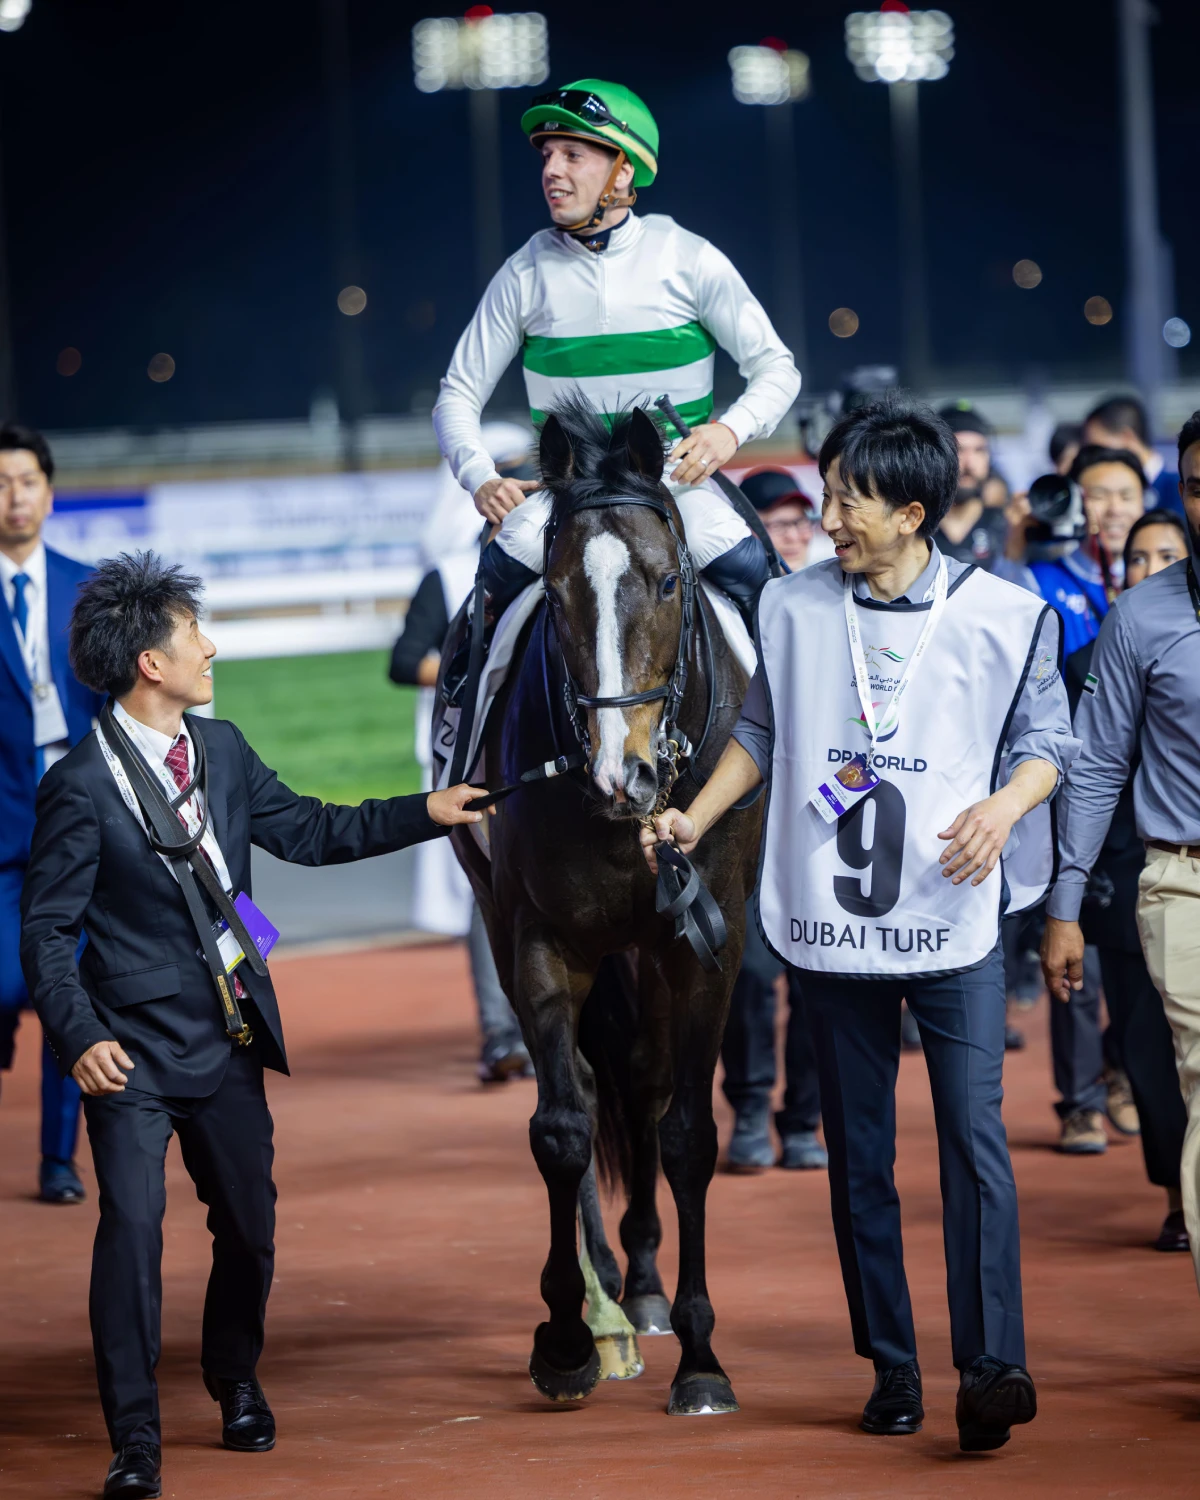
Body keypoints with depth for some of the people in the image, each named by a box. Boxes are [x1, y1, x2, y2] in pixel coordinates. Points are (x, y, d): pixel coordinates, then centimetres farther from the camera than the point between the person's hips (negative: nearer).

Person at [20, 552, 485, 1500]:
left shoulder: (222, 750, 5)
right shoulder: (82, 786, -14)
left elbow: (305, 831, 15)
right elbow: (48, 927, -11)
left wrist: (427, 813, 11)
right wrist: (79, 1037, -21)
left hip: (229, 1038, 6)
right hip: (135, 1048, -6)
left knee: (250, 1223, 15)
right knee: (132, 1224, -13)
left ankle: (237, 1384, 39)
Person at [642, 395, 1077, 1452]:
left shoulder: (1002, 618, -3)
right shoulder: (796, 610, 6)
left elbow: (1045, 740, 4)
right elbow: (763, 731, 17)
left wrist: (1004, 808, -15)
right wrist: (696, 818, 6)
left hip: (953, 918, -3)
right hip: (833, 920, 3)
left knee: (974, 1135, -14)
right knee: (858, 1153, 7)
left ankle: (992, 1366, -16)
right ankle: (891, 1366, 15)